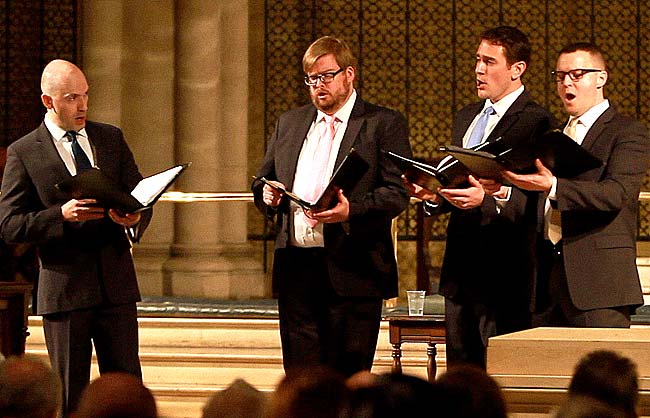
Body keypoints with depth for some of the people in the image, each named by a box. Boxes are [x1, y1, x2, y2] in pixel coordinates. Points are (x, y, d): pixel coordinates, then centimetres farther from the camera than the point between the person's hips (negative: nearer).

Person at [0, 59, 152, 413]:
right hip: (64, 288, -3)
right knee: (70, 395, 3)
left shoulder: (112, 138, 12)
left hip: (116, 284, 3)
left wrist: (135, 217, -13)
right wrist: (61, 215, -21)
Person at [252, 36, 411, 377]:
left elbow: (397, 193, -6)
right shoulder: (289, 123, 19)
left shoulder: (384, 124, 2)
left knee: (348, 380, -2)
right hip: (295, 268, 5)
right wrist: (267, 196, -1)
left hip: (352, 272, -5)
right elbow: (262, 181, 23)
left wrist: (351, 210, -23)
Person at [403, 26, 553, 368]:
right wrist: (433, 196, 2)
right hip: (459, 268, 8)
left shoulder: (534, 121, -9)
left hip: (503, 272, -8)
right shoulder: (465, 117, 18)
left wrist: (485, 200, -29)